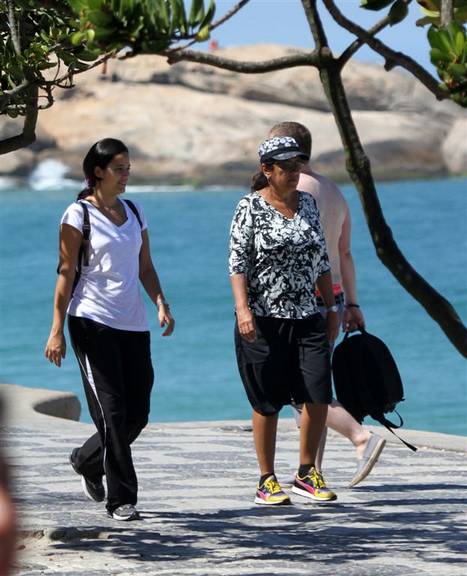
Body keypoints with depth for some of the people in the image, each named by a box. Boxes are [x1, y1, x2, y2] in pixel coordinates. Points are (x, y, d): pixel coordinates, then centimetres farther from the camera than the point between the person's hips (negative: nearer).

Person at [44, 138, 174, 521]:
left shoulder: (134, 212, 14)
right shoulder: (79, 214, -2)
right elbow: (66, 273, -4)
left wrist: (162, 304, 0)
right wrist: (57, 330, -9)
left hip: (133, 324, 6)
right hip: (93, 323, -6)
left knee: (138, 413, 3)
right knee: (112, 410, -9)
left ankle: (87, 461, 29)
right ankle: (122, 498, -4)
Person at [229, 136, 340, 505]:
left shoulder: (308, 204, 12)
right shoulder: (251, 207, -4)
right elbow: (237, 262, -9)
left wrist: (332, 308, 16)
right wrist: (242, 309, -20)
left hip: (307, 317, 5)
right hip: (263, 320, -5)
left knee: (319, 394, -5)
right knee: (267, 402, 0)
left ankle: (307, 472, 10)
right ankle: (267, 481, 11)